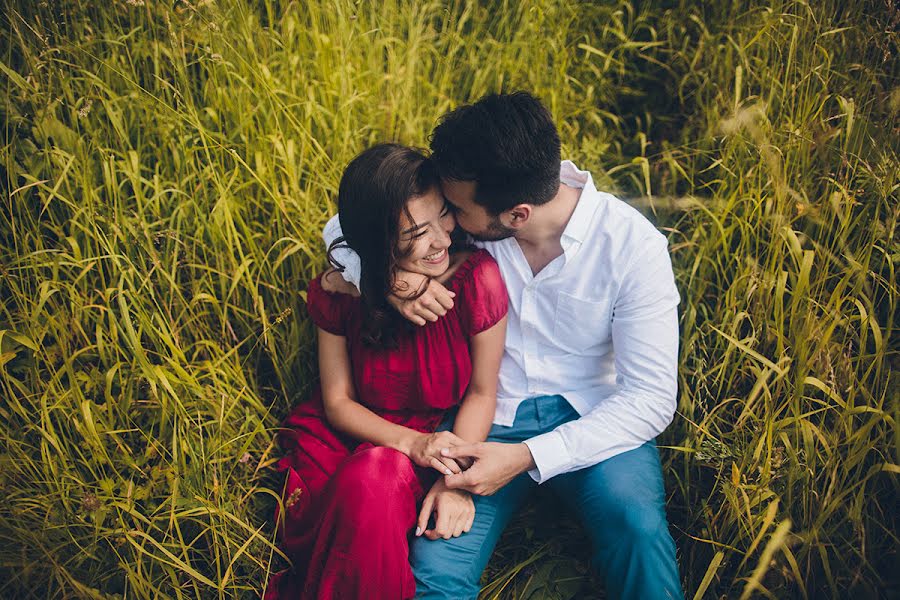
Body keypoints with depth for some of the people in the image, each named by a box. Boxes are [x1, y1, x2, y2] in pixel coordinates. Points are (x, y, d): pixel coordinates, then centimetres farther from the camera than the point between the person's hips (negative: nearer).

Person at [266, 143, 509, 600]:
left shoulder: (477, 279, -18)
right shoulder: (338, 291, -11)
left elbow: (482, 392, -7)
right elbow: (338, 401, -3)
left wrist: (455, 478, -21)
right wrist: (412, 443, -21)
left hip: (443, 434, -1)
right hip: (347, 434, 2)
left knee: (376, 481, -35)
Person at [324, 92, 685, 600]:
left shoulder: (633, 245, -16)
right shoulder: (477, 206, -8)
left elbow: (651, 397, -15)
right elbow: (346, 227, 1)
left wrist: (527, 457, -23)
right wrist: (391, 277, -22)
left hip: (592, 420, -1)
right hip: (490, 418, 2)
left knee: (637, 524, -32)